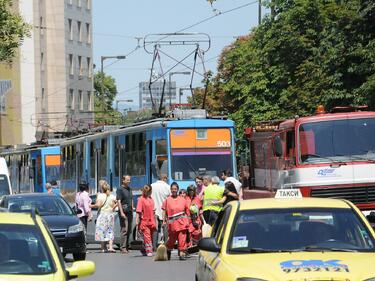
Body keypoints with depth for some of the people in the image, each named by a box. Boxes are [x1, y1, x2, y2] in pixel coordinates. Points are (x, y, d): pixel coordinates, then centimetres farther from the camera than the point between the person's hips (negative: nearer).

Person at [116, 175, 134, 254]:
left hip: (130, 212, 8)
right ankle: (123, 248, -10)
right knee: (124, 230, -10)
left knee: (129, 230, 9)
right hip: (124, 212, -8)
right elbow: (119, 201, -12)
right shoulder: (120, 189, -6)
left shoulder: (129, 189, 17)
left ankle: (127, 247, 16)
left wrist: (132, 209, 19)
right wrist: (121, 212, -19)